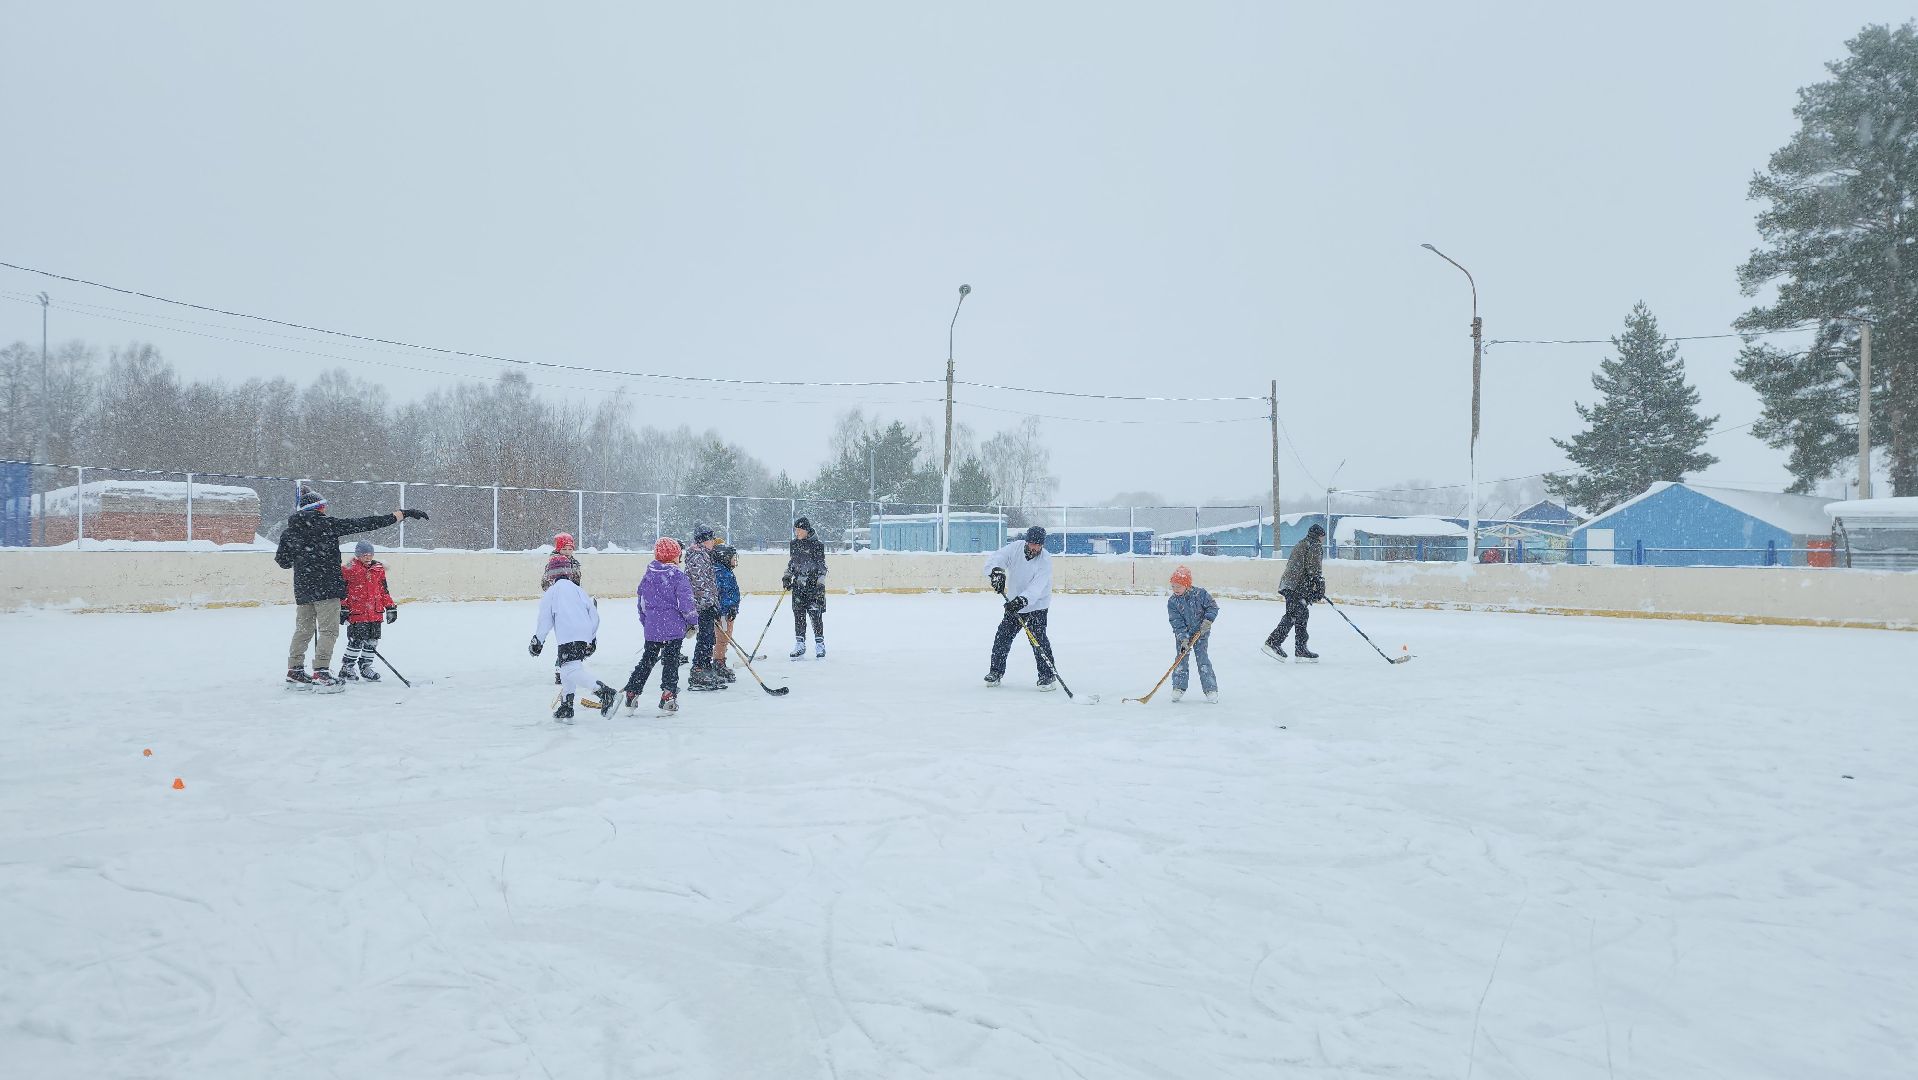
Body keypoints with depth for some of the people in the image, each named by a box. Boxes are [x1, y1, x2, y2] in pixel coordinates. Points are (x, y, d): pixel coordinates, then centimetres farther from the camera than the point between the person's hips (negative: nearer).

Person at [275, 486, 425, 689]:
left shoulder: (289, 531, 8)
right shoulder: (328, 524, -8)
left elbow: (281, 560, 14)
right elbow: (365, 524, -11)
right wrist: (402, 514, -12)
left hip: (302, 589, 6)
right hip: (326, 588, -6)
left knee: (303, 630, 15)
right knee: (328, 630, -1)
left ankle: (295, 672, 19)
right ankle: (320, 674, -6)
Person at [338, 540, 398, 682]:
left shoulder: (379, 568, 10)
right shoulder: (349, 569, -6)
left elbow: (384, 590, 17)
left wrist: (390, 607, 15)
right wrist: (342, 608, -7)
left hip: (375, 613, 5)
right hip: (357, 613, -5)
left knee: (372, 642, 8)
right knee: (356, 641, -7)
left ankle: (365, 666, 22)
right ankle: (347, 668, 7)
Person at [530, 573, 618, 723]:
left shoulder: (551, 593, 10)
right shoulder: (579, 590, 22)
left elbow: (545, 620, 6)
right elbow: (594, 614, 17)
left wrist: (537, 641, 16)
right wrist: (592, 639, 24)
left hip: (568, 637, -7)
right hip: (585, 636, 7)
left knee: (572, 670, -17)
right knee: (567, 670, 20)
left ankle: (606, 693, -37)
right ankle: (566, 710, 22)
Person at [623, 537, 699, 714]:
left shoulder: (648, 576, 7)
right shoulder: (677, 575, -11)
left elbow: (642, 604, 14)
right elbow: (685, 601, -13)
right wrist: (693, 622, 0)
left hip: (652, 627, 5)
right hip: (673, 627, -5)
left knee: (647, 659, 16)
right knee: (671, 660, 2)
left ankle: (632, 692, 17)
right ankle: (667, 697, -1)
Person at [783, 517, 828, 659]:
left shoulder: (816, 545, -8)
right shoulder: (793, 545, 10)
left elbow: (822, 566, -8)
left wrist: (820, 585, -14)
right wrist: (787, 577, 8)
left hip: (813, 584, -6)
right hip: (798, 585, 6)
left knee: (816, 615, -5)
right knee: (798, 615, 6)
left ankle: (820, 644, 3)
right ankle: (800, 645, 12)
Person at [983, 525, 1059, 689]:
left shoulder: (1045, 560, -21)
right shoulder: (1014, 548, -12)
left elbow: (1036, 588, -32)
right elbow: (993, 561, -20)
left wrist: (1022, 600, -46)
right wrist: (996, 572, -42)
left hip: (1037, 604, -4)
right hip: (1014, 603, 4)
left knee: (1038, 637, -15)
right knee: (1003, 635, 3)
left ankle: (1047, 675, -4)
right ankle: (996, 671, 19)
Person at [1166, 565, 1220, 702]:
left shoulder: (1200, 594, -15)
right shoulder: (1172, 602, -11)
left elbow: (1213, 606, -5)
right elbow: (1176, 623, -14)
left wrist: (1208, 620, -20)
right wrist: (1183, 639, -22)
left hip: (1200, 632, -2)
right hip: (1182, 634, 2)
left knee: (1202, 659, -6)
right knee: (1181, 658, -2)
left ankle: (1211, 689, 1)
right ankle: (1179, 687, 10)